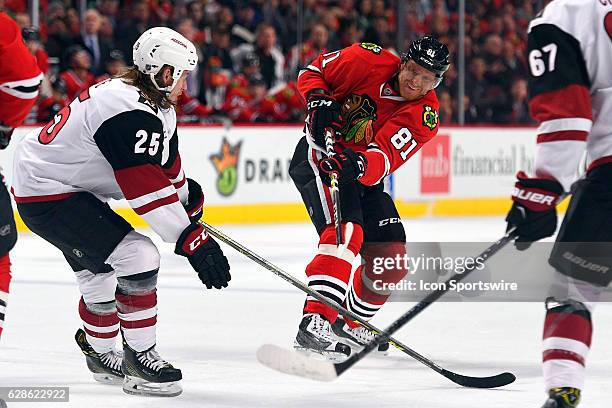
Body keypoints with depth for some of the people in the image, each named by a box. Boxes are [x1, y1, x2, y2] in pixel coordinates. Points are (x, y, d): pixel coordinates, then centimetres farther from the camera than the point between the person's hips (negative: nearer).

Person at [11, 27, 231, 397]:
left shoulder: (155, 104, 5)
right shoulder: (130, 113, -27)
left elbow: (166, 164, 22)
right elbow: (149, 191, -30)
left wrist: (188, 197, 29)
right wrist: (193, 240, -29)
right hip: (47, 196, -11)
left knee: (98, 272, 26)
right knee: (138, 256, -18)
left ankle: (100, 353, 48)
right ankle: (140, 358, -8)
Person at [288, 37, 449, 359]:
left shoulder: (425, 115, -12)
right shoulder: (369, 61, -16)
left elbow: (386, 157, -27)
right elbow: (312, 73, -2)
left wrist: (359, 164, -48)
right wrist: (319, 102, -22)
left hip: (363, 172, 6)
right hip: (319, 155, -6)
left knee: (391, 258, 4)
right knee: (346, 231, -29)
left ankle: (351, 323, 28)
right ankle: (313, 324, -39)